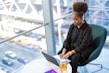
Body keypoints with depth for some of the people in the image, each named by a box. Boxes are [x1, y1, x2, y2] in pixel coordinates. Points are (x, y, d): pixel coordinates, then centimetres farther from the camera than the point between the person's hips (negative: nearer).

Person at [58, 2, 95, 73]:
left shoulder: (87, 29, -22)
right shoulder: (72, 26, -4)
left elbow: (83, 46, -25)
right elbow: (67, 40, -3)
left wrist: (69, 53, -34)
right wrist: (64, 52, -20)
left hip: (85, 50, -5)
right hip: (73, 47, 6)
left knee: (74, 58, -34)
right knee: (59, 55, -17)